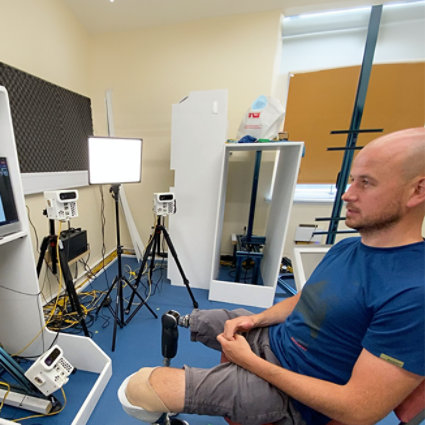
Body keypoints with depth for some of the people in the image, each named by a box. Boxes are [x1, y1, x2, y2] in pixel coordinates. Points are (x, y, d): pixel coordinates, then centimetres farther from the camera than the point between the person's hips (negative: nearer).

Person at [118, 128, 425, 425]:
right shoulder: (345, 247, 1)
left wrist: (250, 361, -18)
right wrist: (255, 319, -5)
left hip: (292, 394, -7)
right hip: (270, 337, 8)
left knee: (137, 389, -14)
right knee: (190, 320, 22)